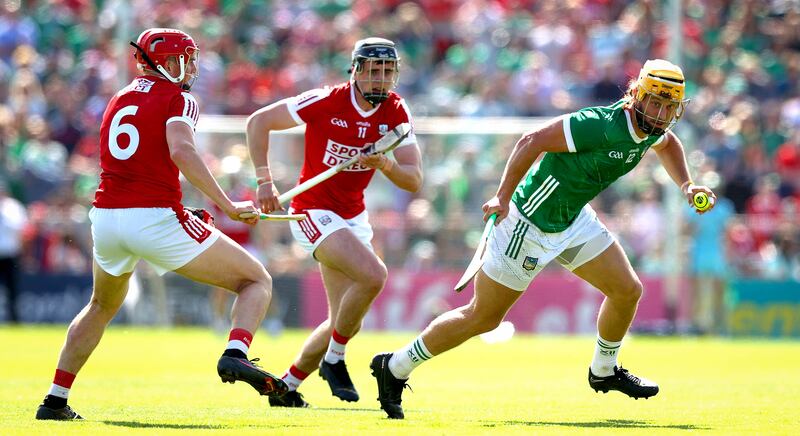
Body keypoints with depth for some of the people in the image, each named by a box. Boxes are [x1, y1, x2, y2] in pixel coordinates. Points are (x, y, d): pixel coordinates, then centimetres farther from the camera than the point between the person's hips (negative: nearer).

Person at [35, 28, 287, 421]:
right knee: (257, 281, 3)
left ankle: (55, 401, 29)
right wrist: (228, 207, -18)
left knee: (102, 307, 33)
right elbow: (181, 152, -19)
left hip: (106, 218, 6)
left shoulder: (119, 98, 20)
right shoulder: (178, 98, -1)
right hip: (156, 219, -6)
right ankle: (235, 355, -23)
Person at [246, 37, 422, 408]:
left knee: (346, 323, 9)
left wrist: (386, 164, -28)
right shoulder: (327, 102, -18)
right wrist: (264, 181, -16)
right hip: (314, 211, -7)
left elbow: (414, 181, -7)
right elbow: (258, 121, -12)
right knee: (373, 275, -29)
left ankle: (287, 386, 25)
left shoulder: (395, 112, -4)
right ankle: (334, 359, -10)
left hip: (353, 216, 7)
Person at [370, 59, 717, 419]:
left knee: (627, 291, 5)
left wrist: (685, 184, 8)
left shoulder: (650, 129, -3)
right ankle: (395, 368, 14)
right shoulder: (600, 125, -31)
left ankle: (603, 372, 30)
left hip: (574, 220, 8)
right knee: (482, 317, 0)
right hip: (530, 223, -8)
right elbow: (533, 141, -27)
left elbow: (667, 144, 23)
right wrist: (503, 197, -25)